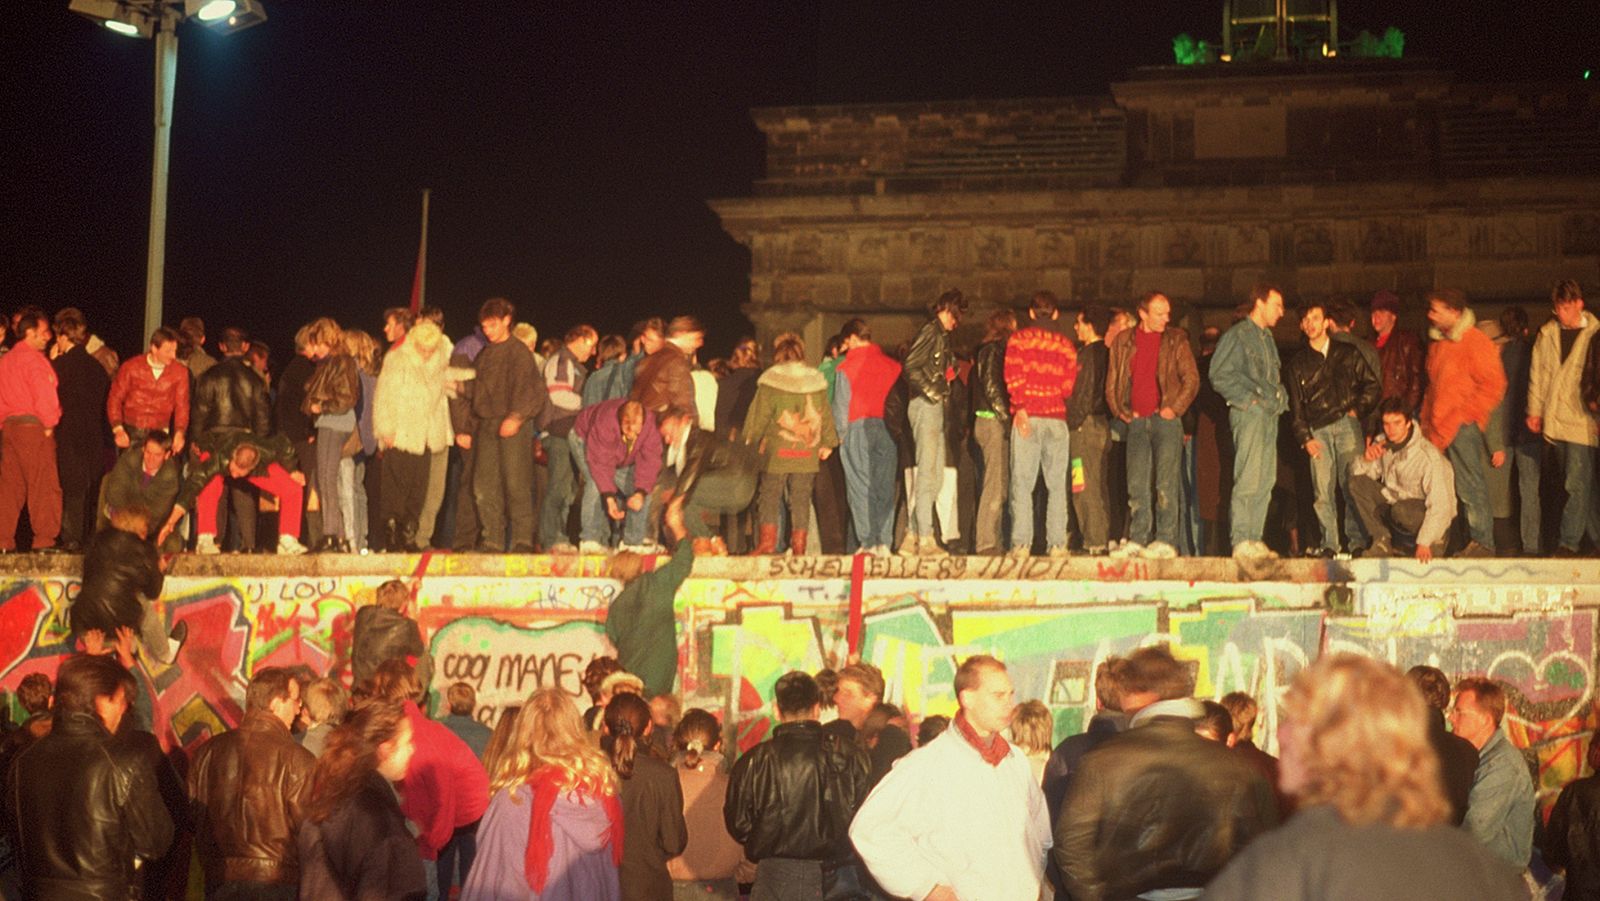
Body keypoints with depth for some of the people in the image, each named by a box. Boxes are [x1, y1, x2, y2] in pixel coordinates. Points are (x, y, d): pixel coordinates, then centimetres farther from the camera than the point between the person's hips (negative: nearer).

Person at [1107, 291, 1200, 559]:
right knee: (1136, 484, 3)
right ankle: (1137, 539, 8)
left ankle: (1166, 540, -6)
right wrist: (1120, 411, 6)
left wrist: (1174, 408, -6)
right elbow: (1112, 381, 15)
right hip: (1137, 421, 3)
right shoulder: (1123, 341, 11)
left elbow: (1191, 379, 2)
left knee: (1166, 483, -7)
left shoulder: (1176, 340, 5)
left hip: (1165, 419, -3)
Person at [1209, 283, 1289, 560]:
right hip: (1249, 413, -9)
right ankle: (1241, 542, -15)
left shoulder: (1267, 338, 22)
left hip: (1269, 414, 9)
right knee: (1248, 480, -13)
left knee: (1264, 482, 6)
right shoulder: (1237, 335, -4)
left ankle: (1254, 540, 9)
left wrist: (1281, 398, 13)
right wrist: (1247, 399, -14)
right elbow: (1219, 375, -11)